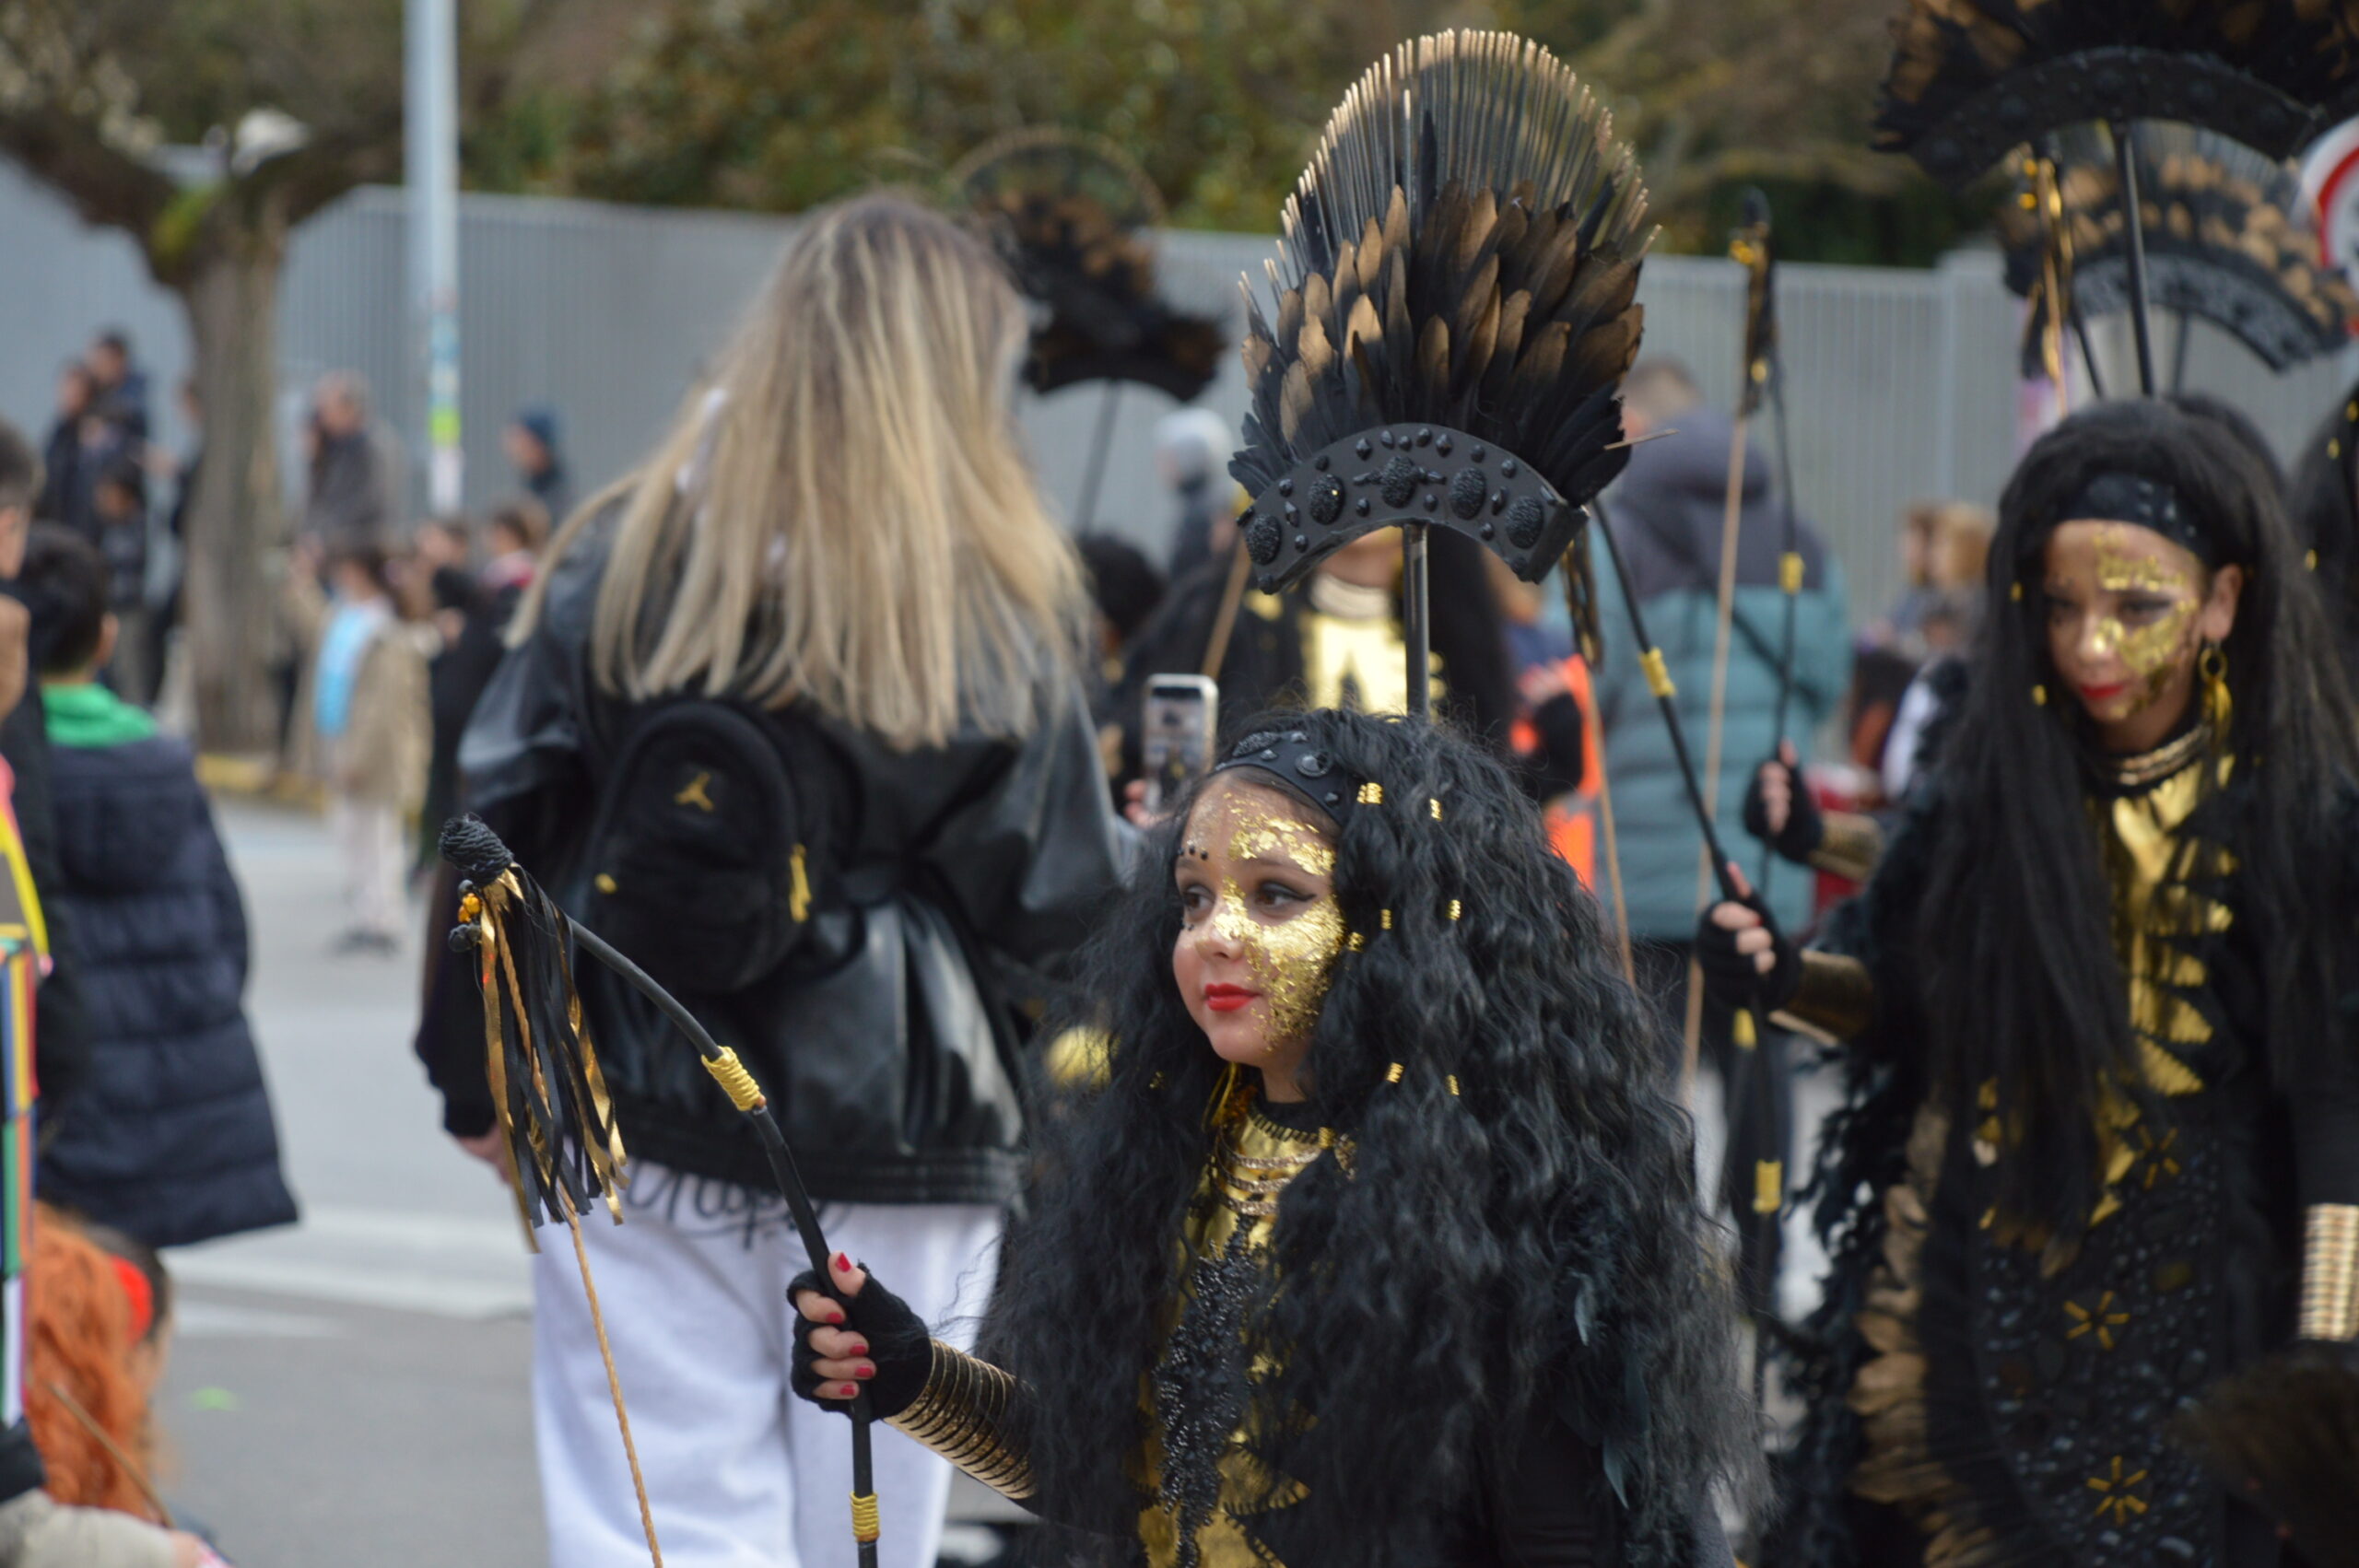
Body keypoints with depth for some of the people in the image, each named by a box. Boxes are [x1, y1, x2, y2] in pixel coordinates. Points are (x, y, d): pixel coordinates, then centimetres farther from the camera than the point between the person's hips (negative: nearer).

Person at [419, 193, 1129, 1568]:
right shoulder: (1003, 611, -6)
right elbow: (1057, 899, -3)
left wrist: (479, 1076, 17)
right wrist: (1149, 858, 20)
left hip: (635, 1139, 2)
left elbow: (506, 821, 6)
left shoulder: (622, 563, 2)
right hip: (893, 1156, -2)